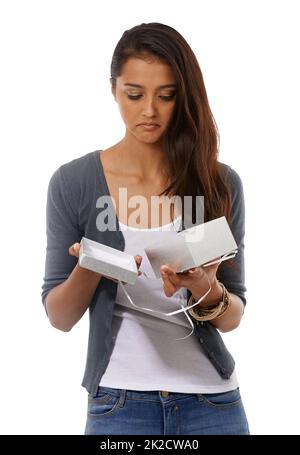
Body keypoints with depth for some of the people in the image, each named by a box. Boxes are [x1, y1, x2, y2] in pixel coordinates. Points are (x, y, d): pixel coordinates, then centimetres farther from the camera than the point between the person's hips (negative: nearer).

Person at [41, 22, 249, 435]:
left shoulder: (221, 183, -4)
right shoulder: (73, 183, -5)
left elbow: (233, 317, 0)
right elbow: (59, 317, -2)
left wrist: (208, 291, -20)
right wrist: (89, 270, -20)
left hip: (212, 401, 1)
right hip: (119, 402, -1)